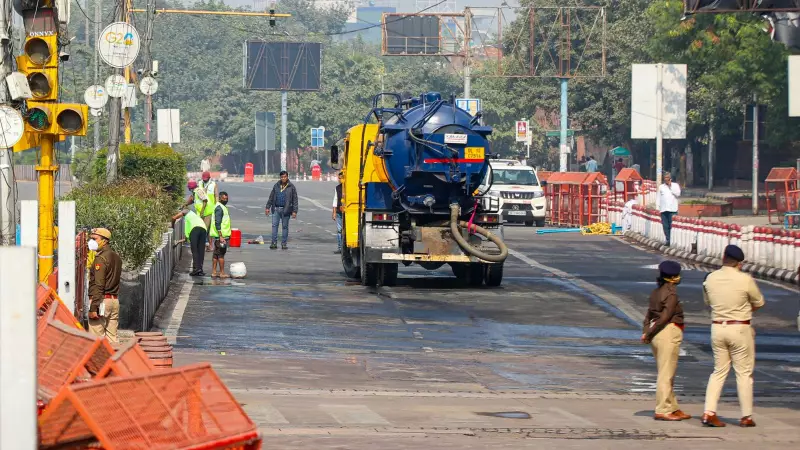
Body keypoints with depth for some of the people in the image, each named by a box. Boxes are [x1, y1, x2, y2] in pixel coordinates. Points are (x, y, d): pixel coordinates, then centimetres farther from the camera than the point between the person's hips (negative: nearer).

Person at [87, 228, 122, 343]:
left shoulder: (101, 258, -12)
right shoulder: (117, 257, 16)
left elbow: (98, 285, -18)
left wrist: (93, 308, -20)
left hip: (102, 299, -9)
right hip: (115, 300, 9)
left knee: (97, 339, -7)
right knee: (112, 337, 9)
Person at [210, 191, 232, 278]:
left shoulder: (223, 207, 17)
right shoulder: (219, 208, -15)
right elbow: (217, 223, -21)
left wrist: (227, 234, 26)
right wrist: (221, 236, -25)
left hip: (222, 235, 10)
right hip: (221, 235, -10)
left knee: (216, 254, 11)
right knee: (221, 254, -6)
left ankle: (214, 272, 14)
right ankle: (222, 273, -3)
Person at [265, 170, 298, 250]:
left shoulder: (291, 187, 0)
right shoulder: (276, 186, 8)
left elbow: (295, 200, -1)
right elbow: (271, 197, 13)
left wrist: (294, 211, -8)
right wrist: (268, 207, 8)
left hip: (285, 210, -2)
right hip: (276, 209, 2)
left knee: (285, 227, 3)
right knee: (274, 225, -4)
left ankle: (283, 243, 9)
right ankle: (274, 243, -3)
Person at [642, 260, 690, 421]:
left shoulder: (657, 292, 14)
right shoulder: (671, 294, -12)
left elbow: (649, 315, 10)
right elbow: (665, 317, -16)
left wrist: (646, 332, -1)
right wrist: (649, 334, -9)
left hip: (657, 334, 9)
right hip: (669, 333, -9)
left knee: (666, 374, 14)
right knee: (666, 374, -5)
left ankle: (673, 408, 20)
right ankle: (662, 411, -4)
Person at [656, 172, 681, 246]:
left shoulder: (675, 185, 7)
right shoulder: (661, 187, 15)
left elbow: (678, 194, -8)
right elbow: (658, 198, 13)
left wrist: (670, 187, -7)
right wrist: (657, 208, 5)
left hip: (672, 209, -3)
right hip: (663, 210, 3)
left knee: (672, 226, -8)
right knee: (665, 226, 0)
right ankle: (668, 240, 4)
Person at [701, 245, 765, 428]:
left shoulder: (710, 279, -1)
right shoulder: (745, 280, -13)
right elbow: (759, 303, 0)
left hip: (717, 327, 4)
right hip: (740, 329, -4)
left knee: (719, 371, 13)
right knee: (744, 373, 5)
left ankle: (709, 412, 2)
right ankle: (746, 416, 8)